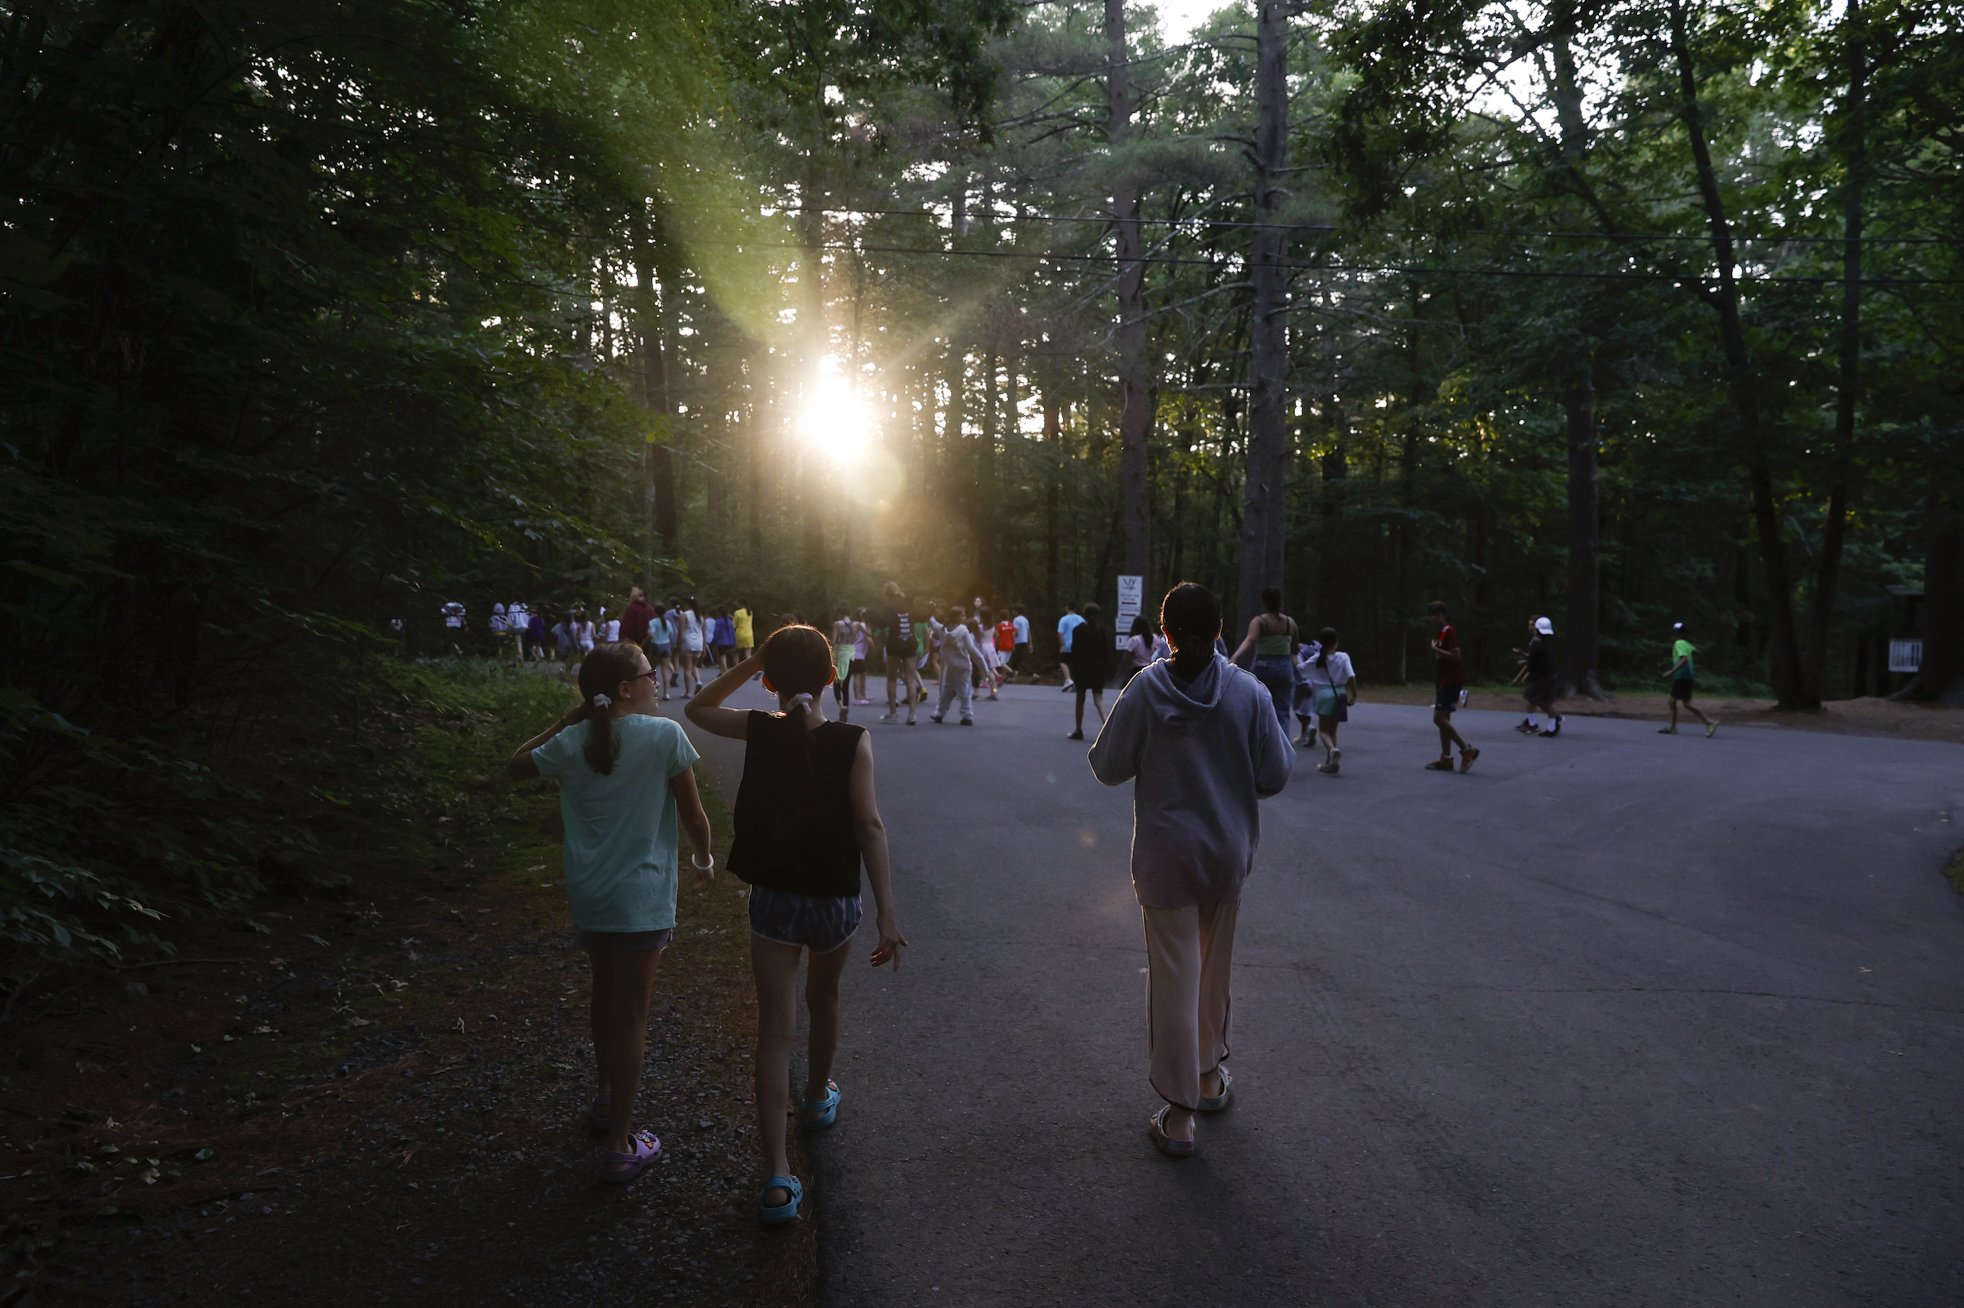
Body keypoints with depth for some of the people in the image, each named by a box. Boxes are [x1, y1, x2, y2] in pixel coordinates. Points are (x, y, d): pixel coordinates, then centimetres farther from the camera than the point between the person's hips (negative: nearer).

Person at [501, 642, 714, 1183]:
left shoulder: (571, 742, -3)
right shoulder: (664, 736, -16)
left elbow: (513, 768, 17)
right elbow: (692, 815, -9)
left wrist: (569, 719, 12)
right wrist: (704, 860, 10)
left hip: (588, 894, 5)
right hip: (642, 897, -5)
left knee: (605, 996, 25)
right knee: (630, 1013, 4)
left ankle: (607, 1098, 43)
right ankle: (621, 1145, 10)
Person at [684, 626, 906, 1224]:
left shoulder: (758, 731, -9)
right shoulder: (853, 741, -13)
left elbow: (697, 709, 10)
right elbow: (869, 825, -18)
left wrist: (751, 662, 3)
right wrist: (885, 914, -17)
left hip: (773, 900, 0)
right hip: (836, 901, 0)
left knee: (775, 1031, 2)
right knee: (823, 1001, 27)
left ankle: (777, 1176, -3)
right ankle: (819, 1097, 51)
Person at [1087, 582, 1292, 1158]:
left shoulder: (1144, 691, -12)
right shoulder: (1249, 693, -8)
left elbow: (1108, 767, -4)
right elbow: (1274, 776, -4)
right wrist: (1257, 750, 15)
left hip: (1165, 855, -2)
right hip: (1229, 851, 2)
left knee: (1174, 978, 4)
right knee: (1215, 969, 21)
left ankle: (1178, 1115, 10)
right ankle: (1210, 1075, 38)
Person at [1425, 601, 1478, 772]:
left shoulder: (1450, 632, -12)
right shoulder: (1441, 634, 18)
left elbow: (1455, 656, -22)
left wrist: (1436, 649, -16)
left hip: (1451, 682, -10)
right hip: (1443, 682, 10)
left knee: (1439, 718, -14)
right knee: (1443, 720, 8)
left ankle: (1467, 750, -10)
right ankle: (1446, 759, 10)